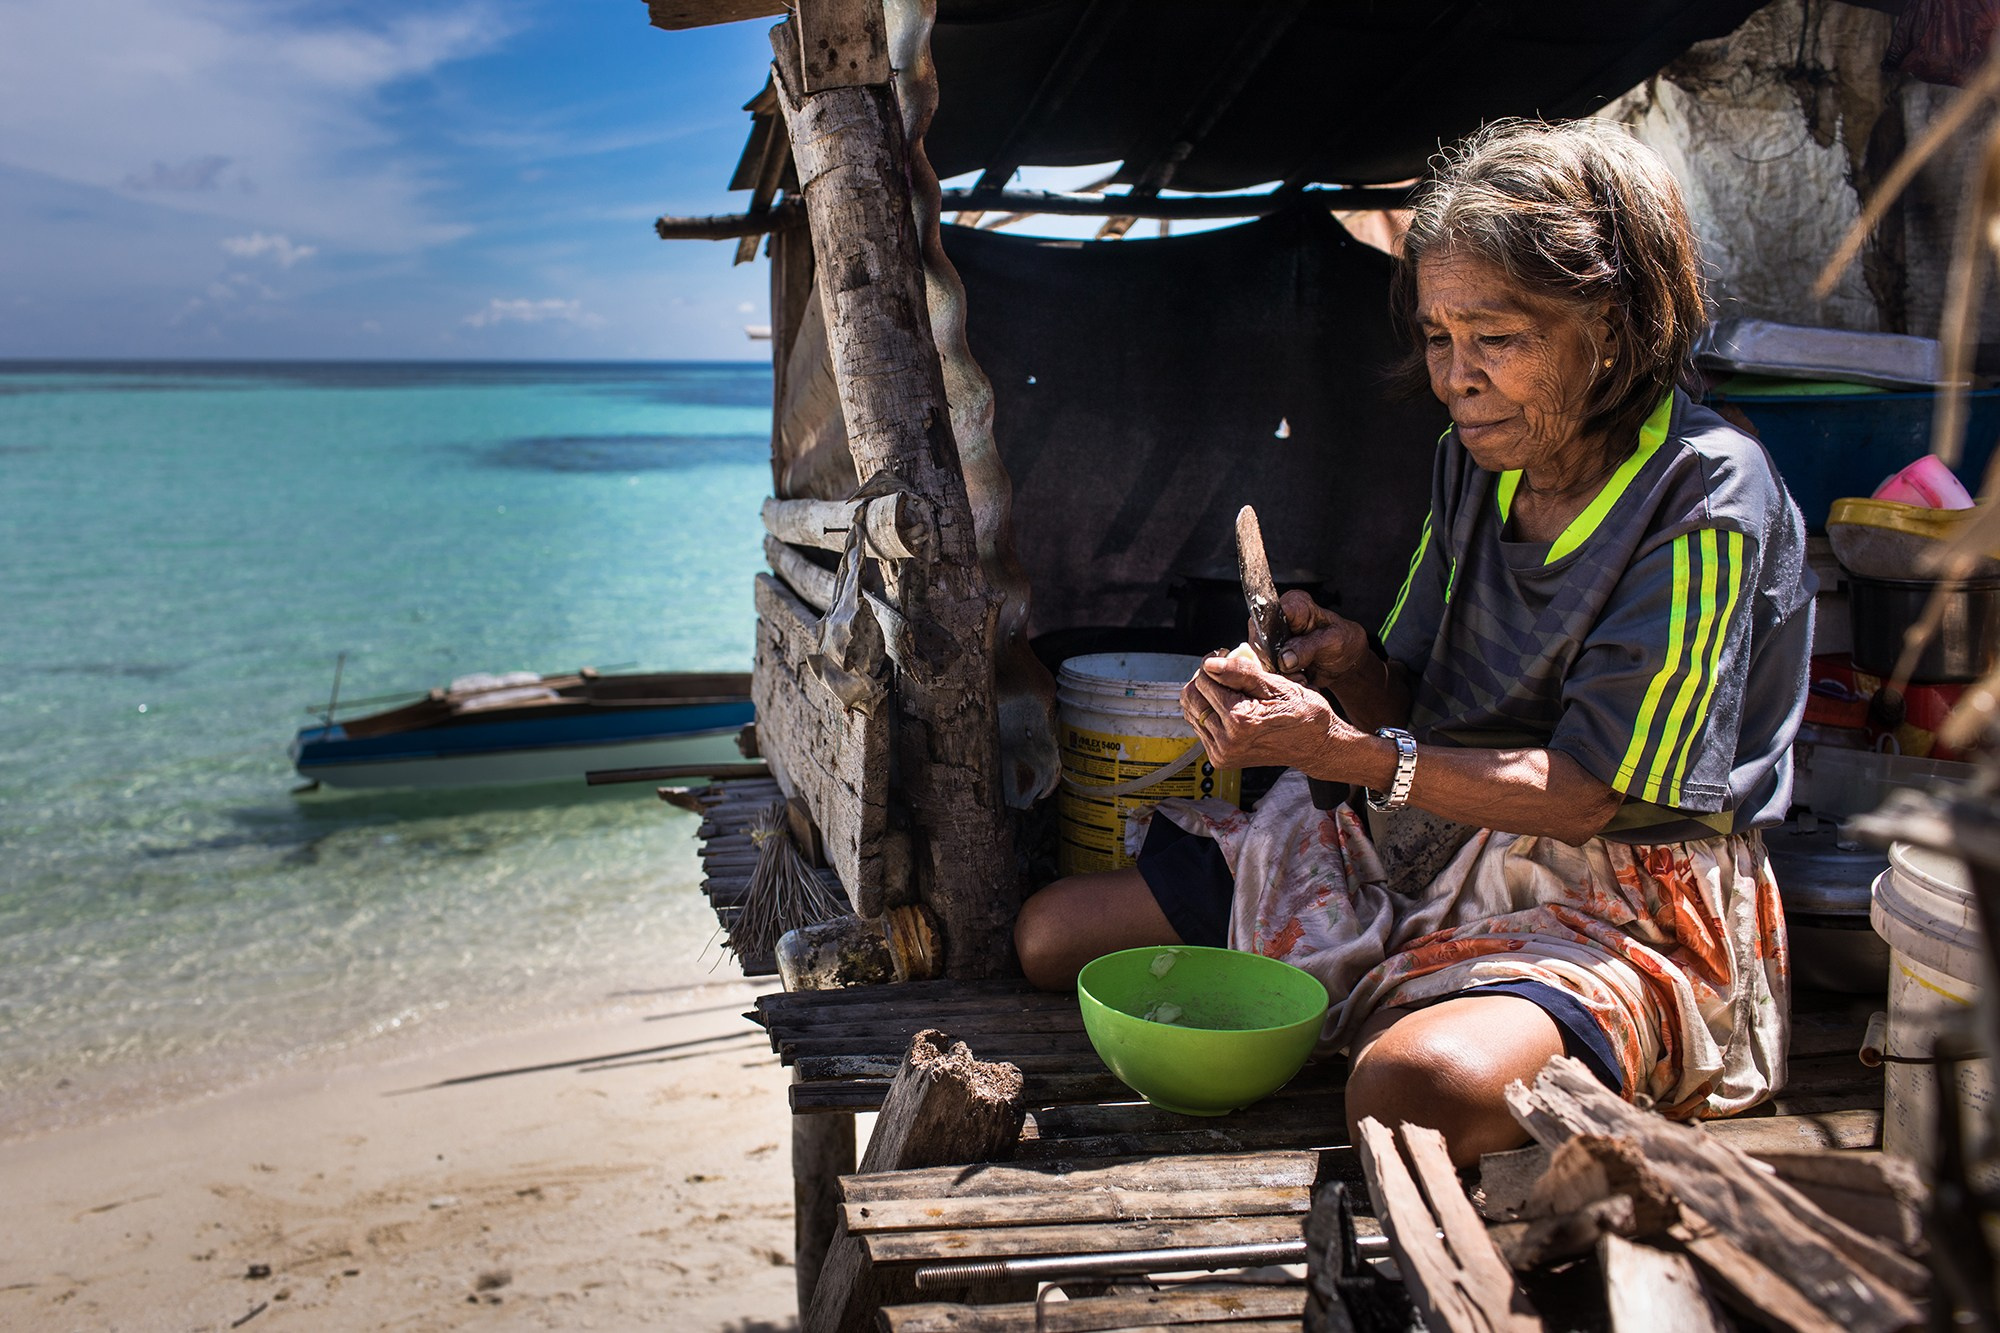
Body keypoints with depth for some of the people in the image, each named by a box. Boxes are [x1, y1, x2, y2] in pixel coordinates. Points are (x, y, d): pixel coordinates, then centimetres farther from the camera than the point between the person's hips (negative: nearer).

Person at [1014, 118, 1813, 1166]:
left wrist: (1347, 753, -28)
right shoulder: (1476, 459, 5)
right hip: (1426, 846, 7)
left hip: (1616, 909, -7)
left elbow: (1584, 794, -20)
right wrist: (1349, 665, -14)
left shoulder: (1706, 499, -17)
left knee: (1419, 1083, -42)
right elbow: (1412, 707, 9)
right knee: (1053, 932, 3)